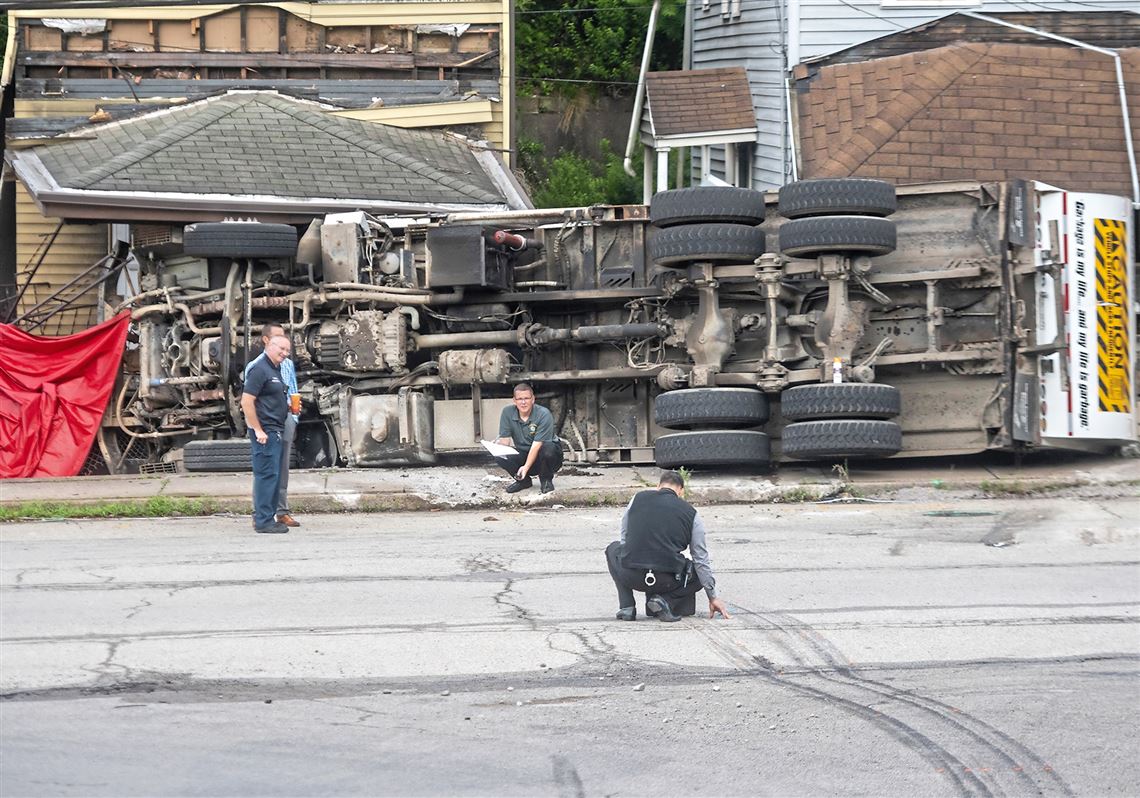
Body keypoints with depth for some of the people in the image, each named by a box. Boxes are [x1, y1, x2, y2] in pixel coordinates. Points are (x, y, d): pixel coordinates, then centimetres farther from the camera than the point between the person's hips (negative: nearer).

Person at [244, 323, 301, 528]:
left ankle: (282, 512, 13)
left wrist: (294, 418, 11)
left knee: (283, 467, 9)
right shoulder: (255, 366, -4)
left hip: (286, 420, 5)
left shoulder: (288, 364, 13)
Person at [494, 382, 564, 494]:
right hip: (523, 455, 3)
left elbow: (537, 445, -25)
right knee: (500, 456, -25)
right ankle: (523, 481, 3)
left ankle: (546, 480, -7)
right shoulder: (507, 412, -6)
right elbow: (504, 440, -7)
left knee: (548, 447, -38)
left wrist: (526, 467, -34)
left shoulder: (543, 414, -20)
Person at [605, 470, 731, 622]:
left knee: (613, 549, 35)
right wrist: (713, 597, 26)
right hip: (667, 580, -1)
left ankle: (626, 606, 16)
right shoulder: (691, 513, 10)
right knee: (700, 573, 29)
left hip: (631, 576, 1)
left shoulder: (638, 499, 13)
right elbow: (701, 559, 15)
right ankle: (665, 601, 1)